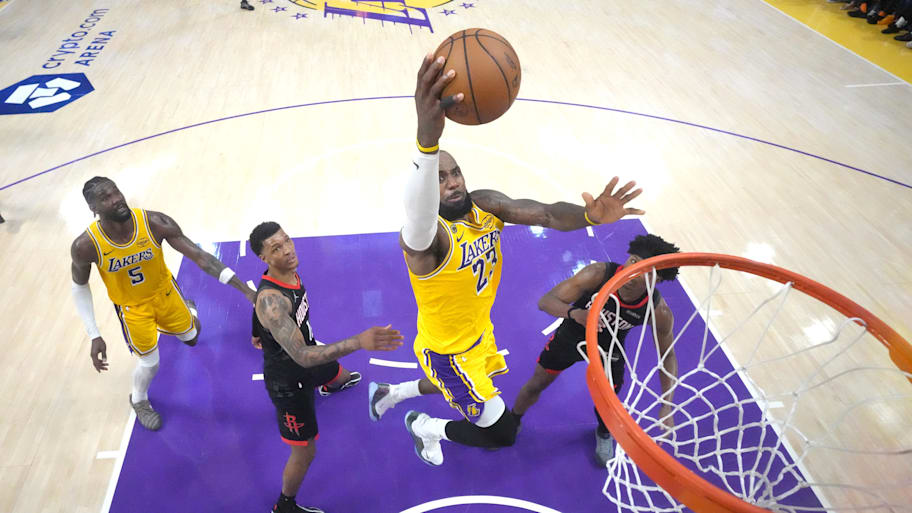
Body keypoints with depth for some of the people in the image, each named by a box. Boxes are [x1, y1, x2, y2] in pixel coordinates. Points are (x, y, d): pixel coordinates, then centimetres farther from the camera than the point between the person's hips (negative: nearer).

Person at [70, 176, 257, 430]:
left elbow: (199, 256, -29)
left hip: (164, 291, 1)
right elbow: (79, 287, -9)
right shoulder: (85, 246, -29)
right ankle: (139, 401, 43)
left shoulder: (154, 223, -31)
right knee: (150, 362, 7)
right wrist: (94, 336, -12)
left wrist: (245, 289, -36)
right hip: (131, 306, -1)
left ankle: (187, 309, 59)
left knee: (191, 338, 21)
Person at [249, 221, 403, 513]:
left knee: (339, 376, 38)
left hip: (308, 358, 9)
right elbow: (301, 356, -51)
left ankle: (331, 387, 78)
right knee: (305, 452, 4)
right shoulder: (271, 300, -42)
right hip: (287, 380, -9)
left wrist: (260, 332, 29)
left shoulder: (290, 271, -14)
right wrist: (359, 342, -64)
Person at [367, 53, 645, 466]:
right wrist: (427, 137, -81)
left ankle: (388, 393, 58)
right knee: (502, 433, 4)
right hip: (447, 350, -7)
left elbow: (544, 214, -27)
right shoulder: (422, 237, -36)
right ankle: (424, 427, 31)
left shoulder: (486, 205, -14)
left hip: (479, 334, 7)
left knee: (462, 386, 36)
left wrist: (590, 216, -49)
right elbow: (419, 215, -62)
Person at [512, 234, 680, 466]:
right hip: (572, 334, 0)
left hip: (608, 348, 1)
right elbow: (545, 301, -35)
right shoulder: (599, 274, -36)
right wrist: (574, 313, -57)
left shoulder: (659, 312, -29)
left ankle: (604, 434, 51)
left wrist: (667, 406, -21)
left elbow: (667, 355, -12)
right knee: (536, 384, 12)